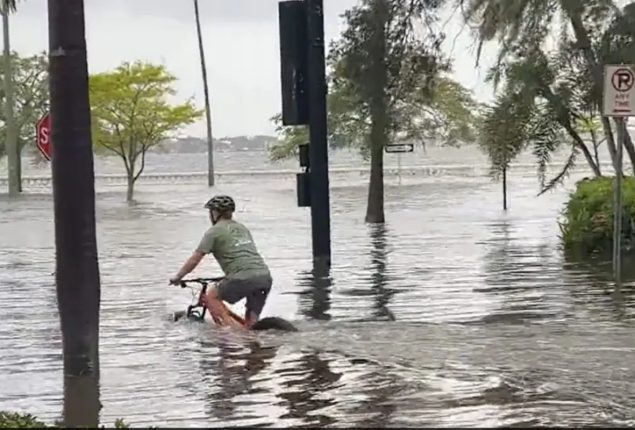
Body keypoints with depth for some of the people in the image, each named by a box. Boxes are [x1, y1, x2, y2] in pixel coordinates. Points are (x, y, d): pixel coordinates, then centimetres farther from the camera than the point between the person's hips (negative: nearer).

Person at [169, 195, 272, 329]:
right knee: (251, 324, 14)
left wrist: (177, 277, 19)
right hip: (265, 277, 6)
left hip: (243, 278, -6)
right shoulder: (242, 228, 27)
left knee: (211, 297, 14)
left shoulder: (214, 231, 6)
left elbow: (194, 260, 6)